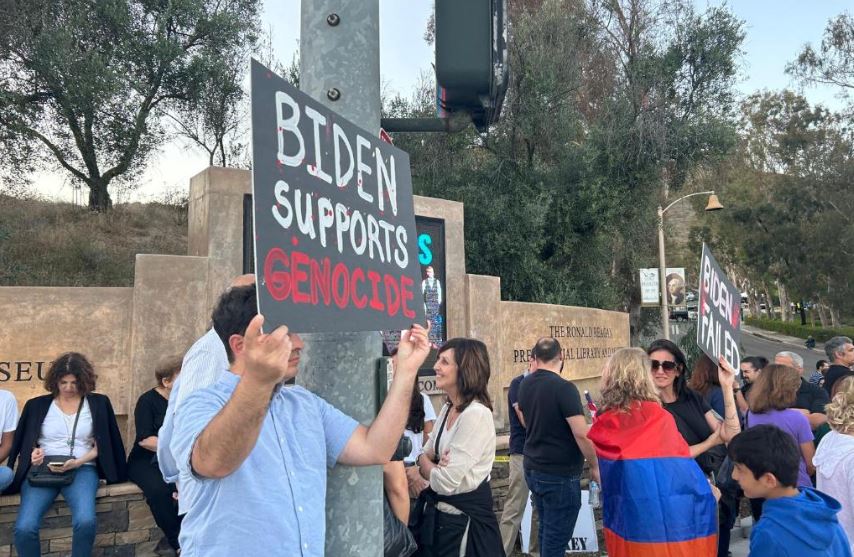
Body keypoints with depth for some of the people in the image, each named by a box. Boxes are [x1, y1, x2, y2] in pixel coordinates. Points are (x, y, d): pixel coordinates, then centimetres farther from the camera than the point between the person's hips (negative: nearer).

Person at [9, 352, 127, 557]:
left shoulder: (99, 403, 8)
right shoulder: (36, 405, 13)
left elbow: (100, 446, 6)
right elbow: (24, 444, 16)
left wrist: (79, 462, -11)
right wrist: (33, 453, -7)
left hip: (82, 469, -1)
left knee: (86, 522, -31)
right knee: (24, 528, -26)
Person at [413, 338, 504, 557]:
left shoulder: (476, 414, -24)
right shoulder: (448, 408, 5)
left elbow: (446, 483, -27)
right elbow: (426, 453, 8)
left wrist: (425, 463, -6)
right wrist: (433, 464, -16)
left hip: (465, 518, -8)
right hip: (438, 513, 8)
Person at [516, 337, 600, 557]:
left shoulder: (525, 385, 3)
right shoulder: (564, 388, -20)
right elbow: (581, 434, -22)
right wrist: (595, 466, -6)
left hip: (533, 468, 7)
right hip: (560, 474, -7)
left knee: (546, 529, 21)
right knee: (556, 538, 3)